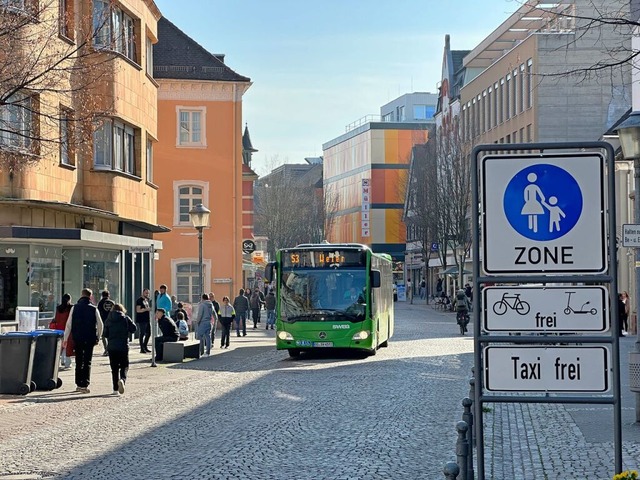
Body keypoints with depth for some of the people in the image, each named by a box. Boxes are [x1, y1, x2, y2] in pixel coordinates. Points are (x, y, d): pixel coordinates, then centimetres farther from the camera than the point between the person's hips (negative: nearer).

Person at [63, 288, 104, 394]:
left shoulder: (75, 308, 0)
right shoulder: (94, 309, -3)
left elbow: (69, 324, 0)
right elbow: (100, 325, -1)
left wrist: (65, 338, 5)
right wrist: (98, 337, 13)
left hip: (77, 338, 1)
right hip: (90, 339, -1)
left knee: (79, 362, 13)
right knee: (87, 362, 2)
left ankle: (79, 384, 16)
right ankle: (85, 385, -6)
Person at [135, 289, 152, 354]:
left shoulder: (147, 300, 17)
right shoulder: (139, 300, -8)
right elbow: (138, 310, -17)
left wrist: (150, 308, 9)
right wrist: (146, 309, -26)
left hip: (147, 320, 8)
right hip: (141, 320, -8)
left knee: (148, 334, 11)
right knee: (142, 334, -5)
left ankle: (145, 347, 24)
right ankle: (142, 349, -1)